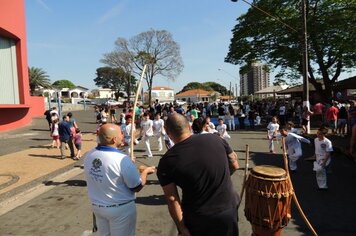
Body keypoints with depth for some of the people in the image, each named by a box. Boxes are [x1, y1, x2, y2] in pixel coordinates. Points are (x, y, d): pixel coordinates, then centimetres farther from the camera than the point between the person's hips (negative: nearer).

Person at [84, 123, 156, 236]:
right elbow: (137, 187, -17)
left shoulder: (89, 155, -7)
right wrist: (146, 171, 0)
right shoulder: (122, 159, -27)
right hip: (121, 208, -6)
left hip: (97, 206, 6)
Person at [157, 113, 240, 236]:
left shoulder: (166, 162, -15)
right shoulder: (214, 139, -10)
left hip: (197, 220, -2)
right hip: (228, 211, 3)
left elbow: (172, 200, -13)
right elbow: (235, 166, 1)